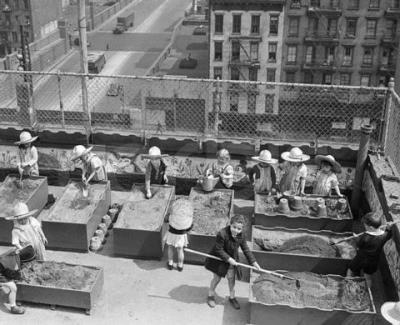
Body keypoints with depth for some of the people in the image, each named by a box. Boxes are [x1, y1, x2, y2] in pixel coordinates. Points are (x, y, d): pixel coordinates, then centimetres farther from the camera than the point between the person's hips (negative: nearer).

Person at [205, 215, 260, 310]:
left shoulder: (241, 236, -14)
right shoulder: (222, 234, -32)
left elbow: (246, 249, -3)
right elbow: (218, 250, -25)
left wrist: (253, 262, -5)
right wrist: (228, 259, -26)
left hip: (232, 260, 4)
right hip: (219, 259, -4)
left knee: (231, 278, 12)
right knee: (217, 278, 10)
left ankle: (232, 297, 34)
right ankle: (210, 296, 34)